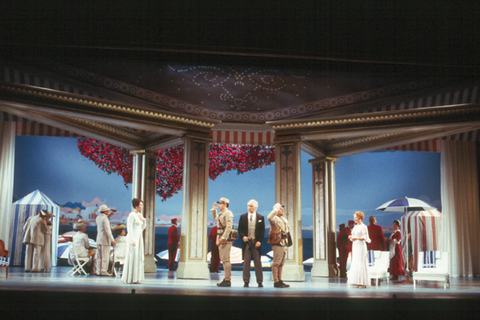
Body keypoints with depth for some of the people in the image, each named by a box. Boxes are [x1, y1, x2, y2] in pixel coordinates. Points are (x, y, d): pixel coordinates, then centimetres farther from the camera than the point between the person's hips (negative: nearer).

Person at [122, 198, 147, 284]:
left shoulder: (140, 215, 13)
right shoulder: (132, 215, -12)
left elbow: (143, 228, 19)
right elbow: (129, 228, -16)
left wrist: (144, 220, 1)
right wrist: (132, 240, -21)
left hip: (138, 238, 9)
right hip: (132, 237, -9)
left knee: (138, 257, 8)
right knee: (131, 258, -6)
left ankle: (135, 278, 13)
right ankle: (129, 278, 0)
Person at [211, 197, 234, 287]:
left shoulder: (228, 213, -11)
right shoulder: (221, 213, 18)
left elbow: (229, 226, -22)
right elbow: (215, 218, 41)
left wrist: (223, 238, -26)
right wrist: (214, 209, 28)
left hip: (225, 239, -10)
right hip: (221, 239, 10)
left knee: (225, 259, -11)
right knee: (223, 259, 12)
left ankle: (228, 280, -11)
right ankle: (226, 279, 16)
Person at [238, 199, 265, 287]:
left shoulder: (260, 217, 5)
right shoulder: (243, 217, 8)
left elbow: (262, 231, 4)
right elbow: (240, 229, 8)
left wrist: (259, 241, -7)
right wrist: (243, 236, -10)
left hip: (256, 242, -1)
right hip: (246, 241, 1)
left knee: (258, 262, 1)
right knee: (246, 262, 2)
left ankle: (260, 282, 7)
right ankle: (246, 281, 7)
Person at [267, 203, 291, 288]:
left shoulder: (284, 219, 20)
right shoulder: (275, 218, -9)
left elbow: (288, 228, 34)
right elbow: (269, 217, -32)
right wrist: (276, 210, -24)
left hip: (284, 242, 10)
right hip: (278, 242, -10)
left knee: (281, 263, 13)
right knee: (276, 263, -8)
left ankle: (280, 281, 19)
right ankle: (276, 282, -7)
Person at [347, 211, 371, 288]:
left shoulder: (364, 227, -7)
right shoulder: (355, 227, 16)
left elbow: (366, 238, -12)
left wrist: (356, 238, -16)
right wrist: (351, 237, 1)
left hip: (361, 247, -8)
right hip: (355, 246, 8)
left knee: (361, 264, -8)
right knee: (355, 263, 4)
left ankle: (363, 283, -4)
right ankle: (357, 282, 6)